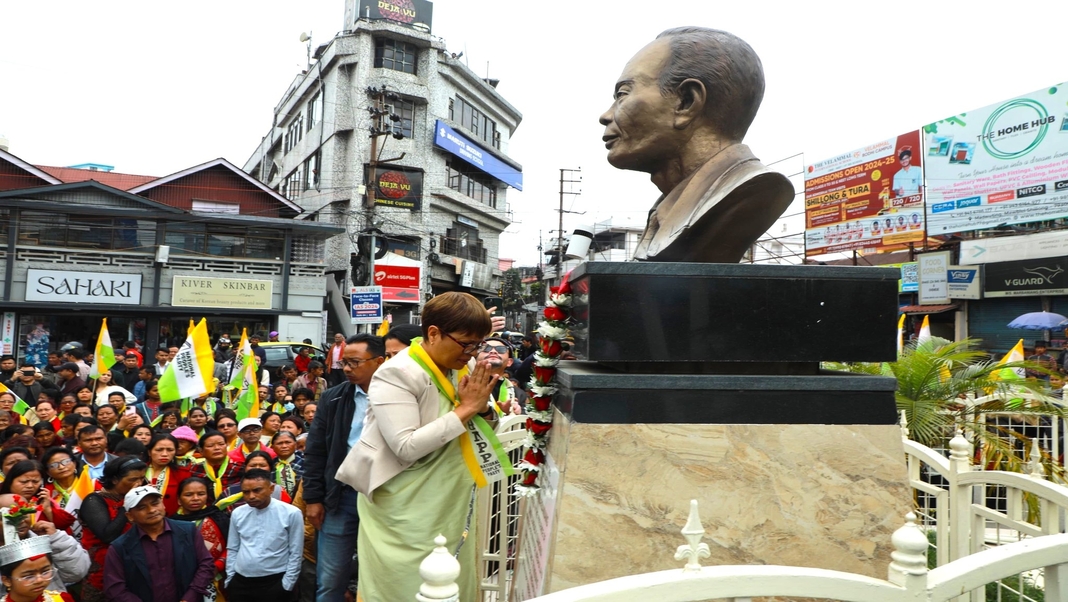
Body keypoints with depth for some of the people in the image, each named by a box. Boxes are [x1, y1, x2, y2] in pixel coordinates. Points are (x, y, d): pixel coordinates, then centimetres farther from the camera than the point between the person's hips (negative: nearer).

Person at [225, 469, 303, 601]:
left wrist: (286, 584, -7)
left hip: (274, 583, -3)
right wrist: (230, 579, 7)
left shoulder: (291, 513, -8)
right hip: (240, 582, 4)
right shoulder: (237, 513, 4)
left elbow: (295, 553, -5)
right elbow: (232, 549, 12)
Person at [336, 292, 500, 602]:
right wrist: (465, 409, -23)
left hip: (452, 508, 7)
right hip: (404, 516, -6)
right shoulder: (396, 374, -19)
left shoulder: (464, 368, 2)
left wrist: (482, 407, -13)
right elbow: (406, 448, -28)